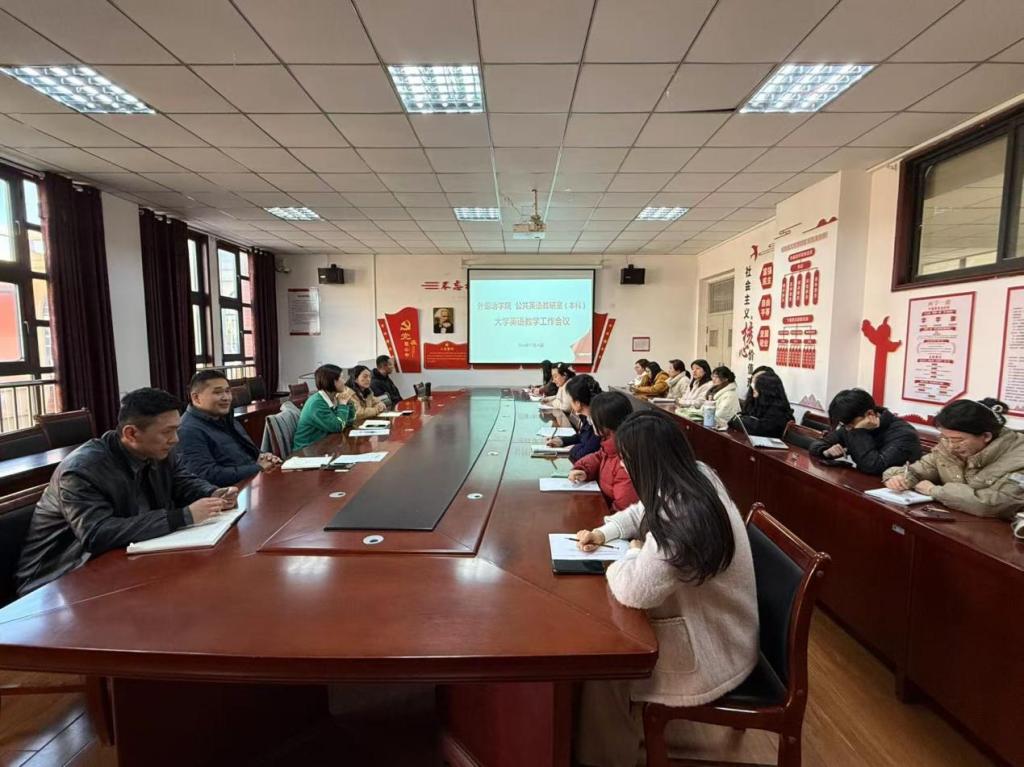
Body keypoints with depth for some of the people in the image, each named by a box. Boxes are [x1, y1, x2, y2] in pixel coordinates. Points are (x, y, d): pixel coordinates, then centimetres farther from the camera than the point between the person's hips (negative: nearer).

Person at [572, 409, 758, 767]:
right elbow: (642, 512, 12)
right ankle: (625, 727, 30)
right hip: (713, 625, 9)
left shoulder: (680, 519, -37)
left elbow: (634, 591, -36)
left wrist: (633, 553, -16)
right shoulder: (696, 477, -5)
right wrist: (604, 533, -2)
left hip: (710, 651, -9)